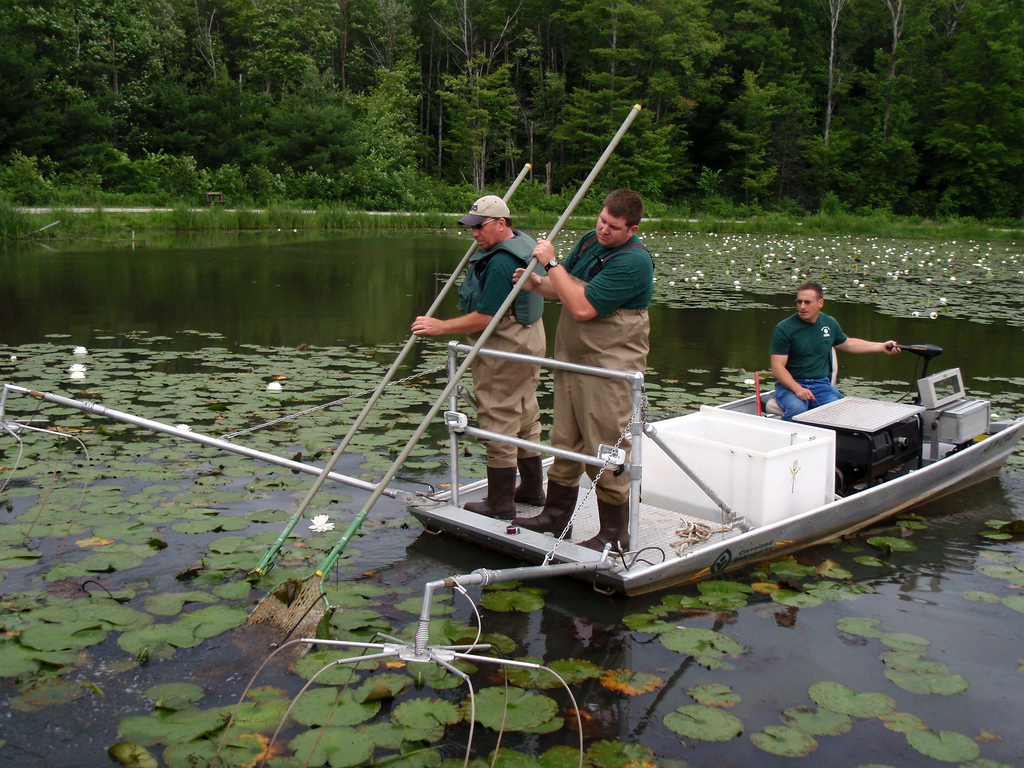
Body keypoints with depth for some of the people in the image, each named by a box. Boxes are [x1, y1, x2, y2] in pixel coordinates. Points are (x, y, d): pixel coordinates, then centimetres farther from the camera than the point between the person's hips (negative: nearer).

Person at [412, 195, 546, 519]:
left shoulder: (501, 263, -24)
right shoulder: (523, 243, 9)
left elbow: (484, 318, -25)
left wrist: (440, 327, -20)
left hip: (503, 350, -11)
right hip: (528, 341, 11)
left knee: (499, 421, -3)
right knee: (525, 415, 18)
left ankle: (500, 502, 5)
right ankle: (532, 488, 30)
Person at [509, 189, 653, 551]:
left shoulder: (633, 261, -19)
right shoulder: (590, 240, 9)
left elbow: (582, 307, -25)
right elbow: (563, 289, 20)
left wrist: (552, 263, -17)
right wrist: (537, 283, -2)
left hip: (610, 367, -8)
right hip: (572, 358, 8)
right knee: (565, 442, 16)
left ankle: (614, 533, 10)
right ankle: (555, 515, 29)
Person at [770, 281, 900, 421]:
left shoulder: (830, 324, 9)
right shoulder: (784, 329, -8)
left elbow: (848, 344, 31)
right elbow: (777, 368, -13)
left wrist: (882, 346, 28)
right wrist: (797, 389, -27)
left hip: (820, 383, 4)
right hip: (790, 384, -4)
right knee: (796, 409, -36)